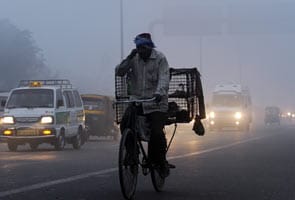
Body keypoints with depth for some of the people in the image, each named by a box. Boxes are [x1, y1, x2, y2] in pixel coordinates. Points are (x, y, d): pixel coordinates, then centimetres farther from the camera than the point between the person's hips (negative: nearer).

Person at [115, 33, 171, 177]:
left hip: (156, 103, -4)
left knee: (157, 133, -16)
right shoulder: (134, 58, 8)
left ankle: (161, 163, 5)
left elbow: (164, 78, -15)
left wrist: (159, 93, -33)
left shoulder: (160, 58, -3)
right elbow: (119, 72, 0)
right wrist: (129, 59, -15)